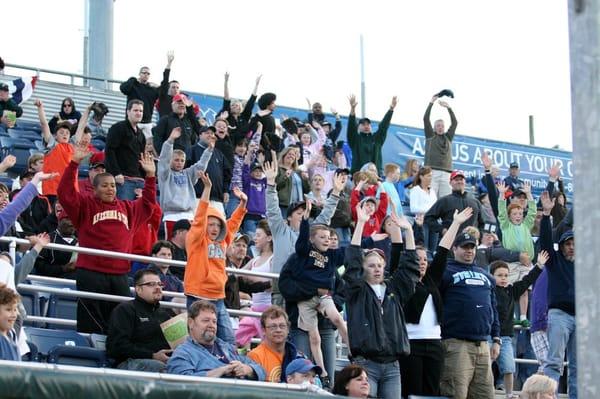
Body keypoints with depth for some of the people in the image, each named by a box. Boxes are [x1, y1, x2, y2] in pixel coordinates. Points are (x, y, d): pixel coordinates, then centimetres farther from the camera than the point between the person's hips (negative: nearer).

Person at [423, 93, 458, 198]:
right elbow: (426, 119, 5)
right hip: (432, 171, -3)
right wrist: (431, 103, 3)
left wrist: (449, 108, 7)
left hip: (446, 173, 3)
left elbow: (455, 123, 14)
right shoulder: (430, 136, 14)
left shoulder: (448, 138, 22)